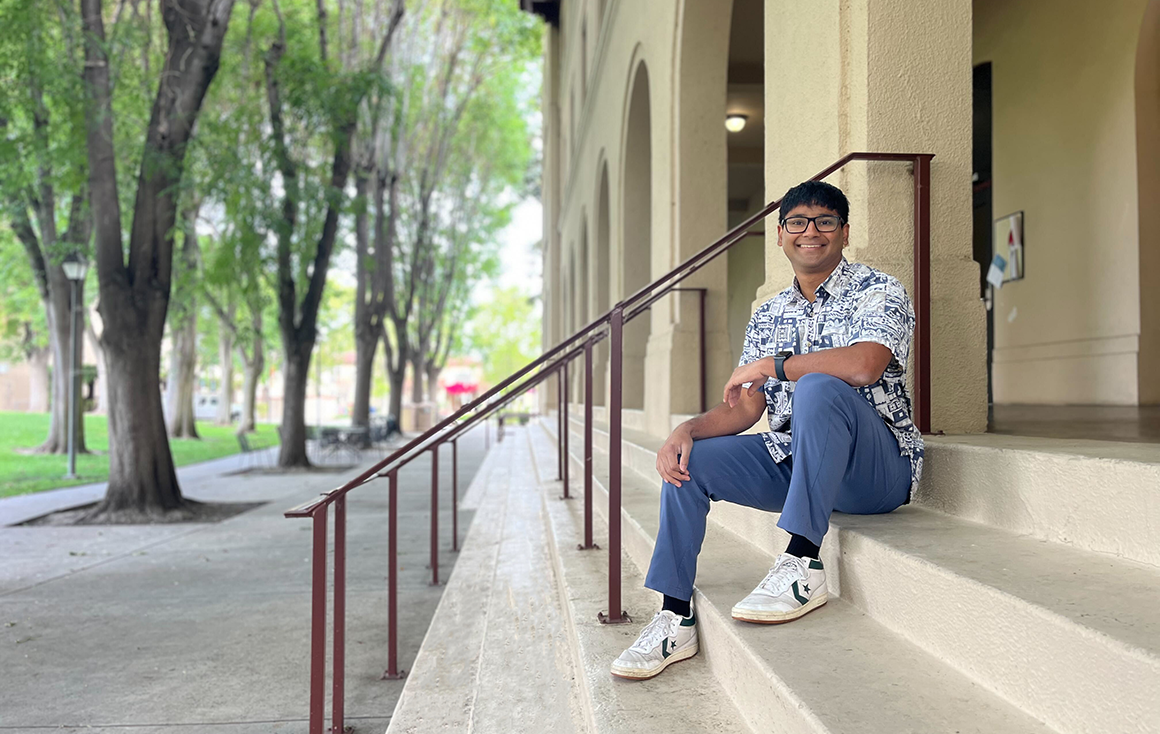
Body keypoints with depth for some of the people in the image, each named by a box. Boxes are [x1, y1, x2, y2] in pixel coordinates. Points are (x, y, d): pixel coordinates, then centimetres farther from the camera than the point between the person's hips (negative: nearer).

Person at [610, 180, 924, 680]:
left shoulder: (877, 292, -5)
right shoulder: (769, 316, 13)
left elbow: (863, 365, -27)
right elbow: (745, 407, 7)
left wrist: (772, 364, -15)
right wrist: (687, 430, -13)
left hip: (879, 468, -6)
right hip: (793, 463, 6)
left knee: (818, 388, -34)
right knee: (687, 459, -8)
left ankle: (802, 566, -33)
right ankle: (675, 618, -7)